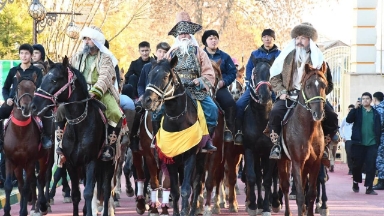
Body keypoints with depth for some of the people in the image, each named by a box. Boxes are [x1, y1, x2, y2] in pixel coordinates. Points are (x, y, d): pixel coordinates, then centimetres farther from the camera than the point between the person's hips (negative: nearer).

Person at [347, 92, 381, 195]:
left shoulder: (375, 113, 7)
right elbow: (349, 120, -10)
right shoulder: (357, 111, 5)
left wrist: (377, 142, 3)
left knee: (371, 166, -5)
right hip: (358, 143, -1)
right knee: (357, 164, 5)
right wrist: (355, 108, -18)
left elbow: (378, 129, 9)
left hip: (372, 144, 1)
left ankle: (369, 187, -2)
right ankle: (356, 183, 26)